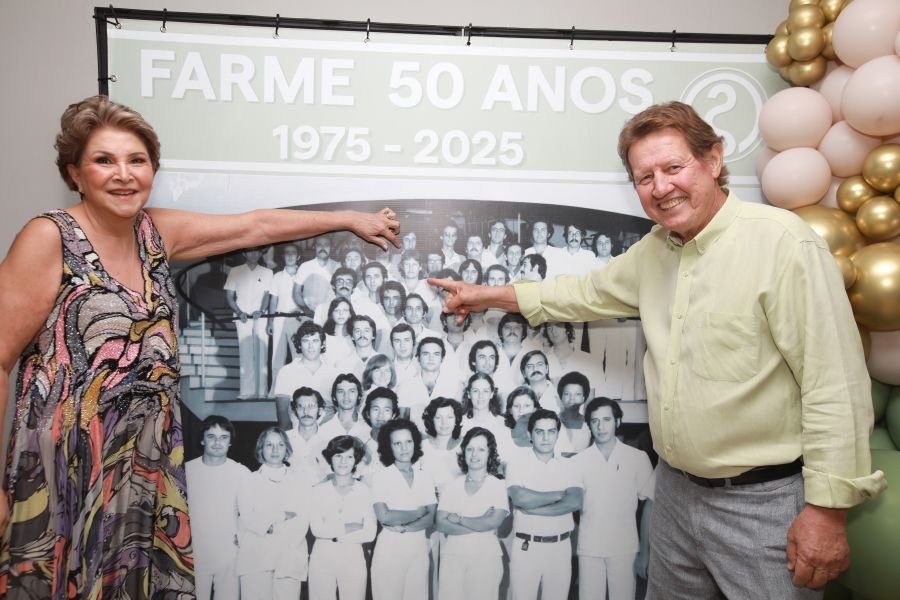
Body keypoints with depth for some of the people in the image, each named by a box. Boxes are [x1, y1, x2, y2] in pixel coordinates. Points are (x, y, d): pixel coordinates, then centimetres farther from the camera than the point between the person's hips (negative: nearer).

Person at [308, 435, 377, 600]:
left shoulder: (364, 491, 0)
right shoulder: (317, 491, 2)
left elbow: (369, 533, -5)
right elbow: (317, 529, -7)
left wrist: (333, 534, -9)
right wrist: (348, 528, -10)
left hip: (353, 558, 0)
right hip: (321, 557, 0)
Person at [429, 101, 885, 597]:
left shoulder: (783, 243, -18)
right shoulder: (655, 248, 5)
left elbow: (835, 384, -19)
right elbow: (591, 291, 20)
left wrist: (827, 508, -18)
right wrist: (490, 295, 22)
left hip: (763, 499, -7)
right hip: (677, 487, 7)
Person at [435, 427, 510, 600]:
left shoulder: (497, 486, -1)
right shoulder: (453, 485, 6)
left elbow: (493, 522, -14)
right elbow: (440, 524, -4)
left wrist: (457, 518, -6)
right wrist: (479, 525, -13)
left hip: (485, 557, -2)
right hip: (452, 556, 2)